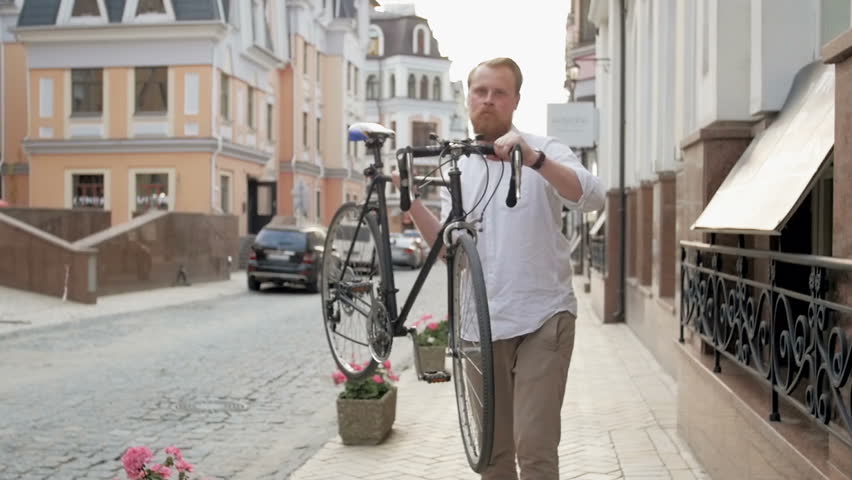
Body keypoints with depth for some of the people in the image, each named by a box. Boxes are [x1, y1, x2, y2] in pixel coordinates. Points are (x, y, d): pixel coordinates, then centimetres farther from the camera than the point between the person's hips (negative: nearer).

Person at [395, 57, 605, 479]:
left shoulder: (543, 150, -1)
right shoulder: (458, 167, 13)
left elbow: (592, 198, -20)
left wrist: (534, 159, -35)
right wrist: (411, 202, -3)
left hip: (542, 320, -4)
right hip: (482, 325, 5)